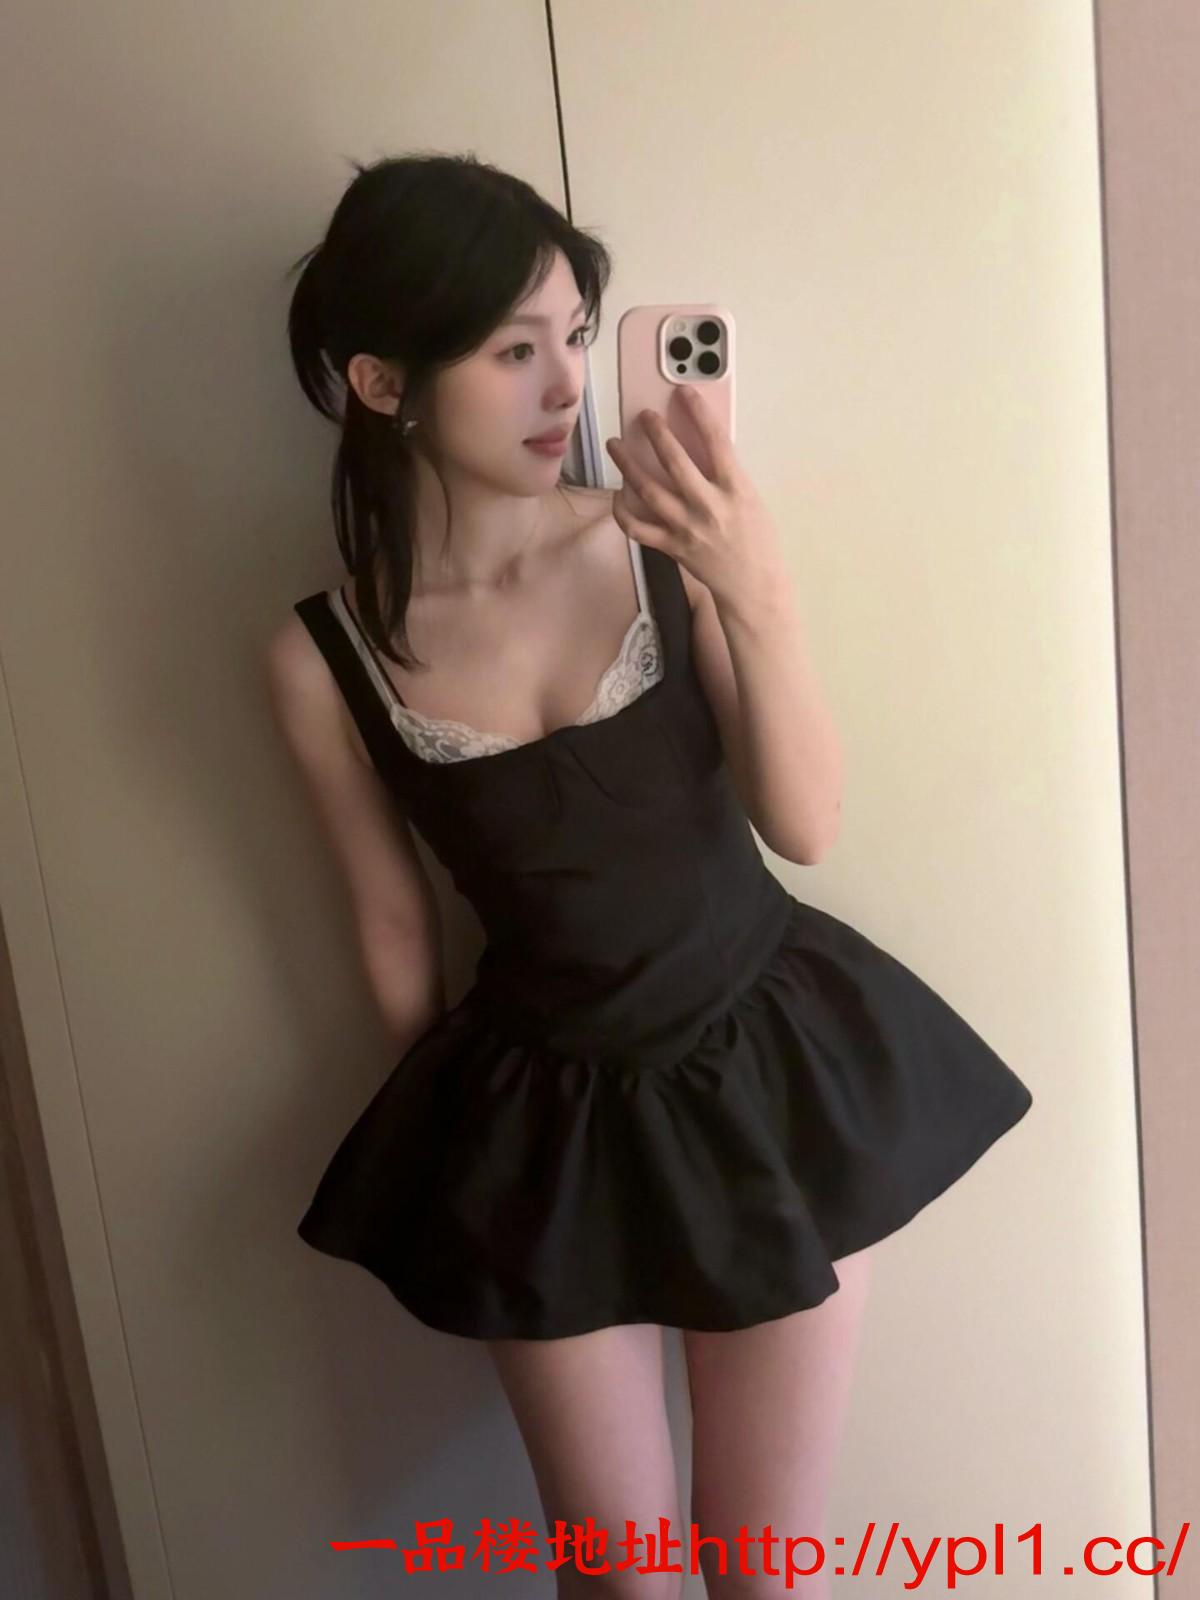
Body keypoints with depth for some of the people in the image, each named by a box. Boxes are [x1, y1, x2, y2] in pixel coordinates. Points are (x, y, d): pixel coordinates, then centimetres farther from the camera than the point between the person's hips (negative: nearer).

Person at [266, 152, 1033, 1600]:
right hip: (546, 1121, 0)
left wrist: (757, 595, -28)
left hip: (774, 1069, 0)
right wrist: (453, 1144, 12)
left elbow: (806, 824, -13)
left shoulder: (661, 541, -14)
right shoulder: (322, 659, -12)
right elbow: (394, 922, 0)